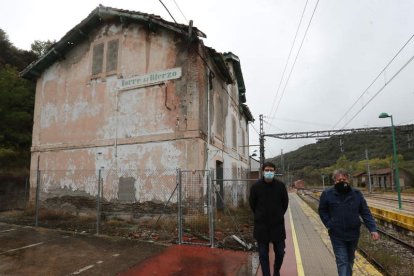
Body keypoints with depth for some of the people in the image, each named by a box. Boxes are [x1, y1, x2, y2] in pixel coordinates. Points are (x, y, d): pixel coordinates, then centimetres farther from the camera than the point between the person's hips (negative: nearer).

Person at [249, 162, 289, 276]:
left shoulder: (280, 185, -6)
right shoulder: (256, 186, -8)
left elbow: (285, 202, 7)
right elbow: (252, 203, 5)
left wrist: (278, 215, 10)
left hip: (278, 224, 1)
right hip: (261, 225, -1)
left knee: (280, 252, 11)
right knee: (263, 254, 6)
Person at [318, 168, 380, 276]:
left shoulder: (356, 194, -4)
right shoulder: (327, 194, -11)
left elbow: (365, 213, -2)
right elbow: (322, 210, 0)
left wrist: (373, 229, -11)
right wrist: (329, 225, -9)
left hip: (353, 234, 4)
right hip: (337, 235, -3)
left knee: (350, 259, 23)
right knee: (342, 261, -4)